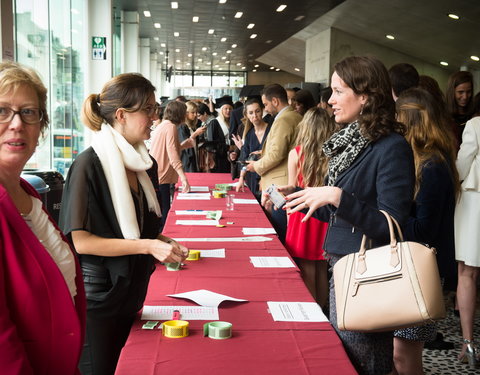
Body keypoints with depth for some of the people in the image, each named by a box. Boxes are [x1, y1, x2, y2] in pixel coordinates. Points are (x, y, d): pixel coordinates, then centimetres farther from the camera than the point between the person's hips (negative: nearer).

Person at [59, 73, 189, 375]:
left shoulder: (145, 164, 4)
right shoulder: (89, 165, -19)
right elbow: (79, 240, -21)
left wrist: (164, 244, -4)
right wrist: (148, 246, -24)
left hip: (130, 291, 7)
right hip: (96, 296, -7)